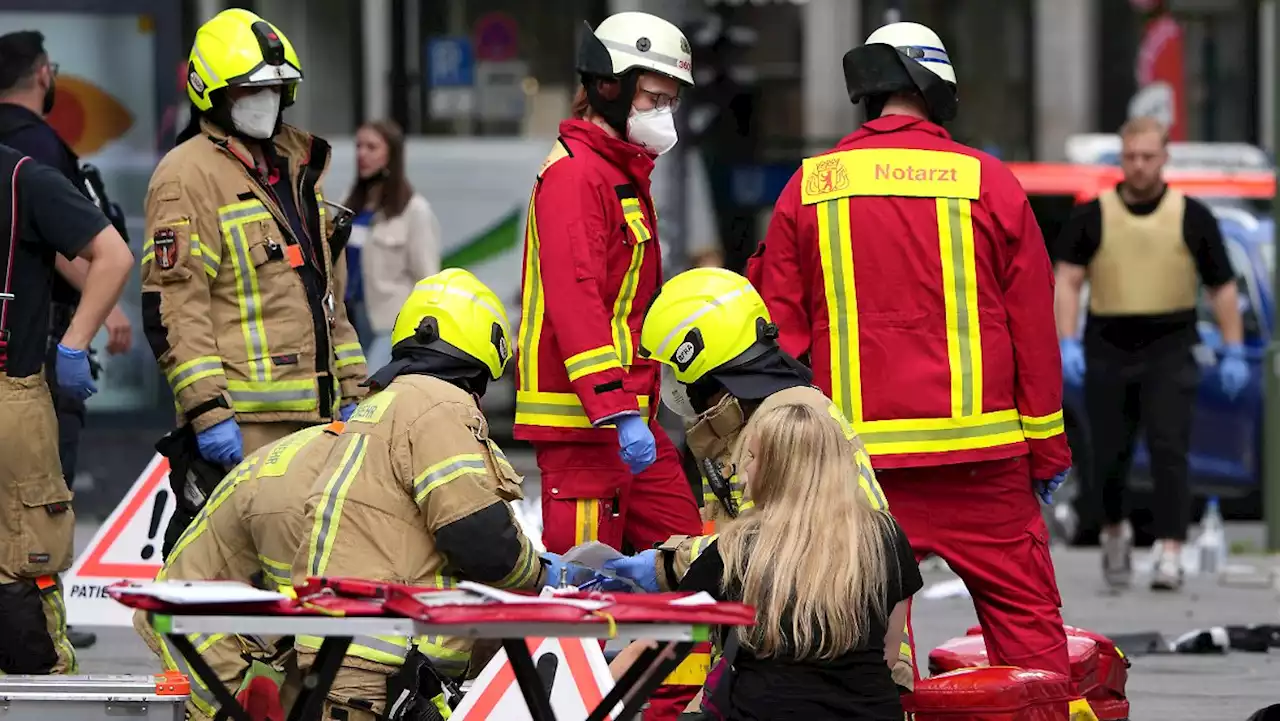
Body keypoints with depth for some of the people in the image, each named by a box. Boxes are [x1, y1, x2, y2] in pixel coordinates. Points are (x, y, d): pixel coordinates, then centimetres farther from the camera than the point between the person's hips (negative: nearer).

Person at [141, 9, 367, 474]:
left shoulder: (296, 170, 20)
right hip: (244, 420, -9)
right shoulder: (187, 176, -8)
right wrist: (207, 411, -21)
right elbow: (173, 307, -15)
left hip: (314, 416, 9)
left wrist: (351, 392, 21)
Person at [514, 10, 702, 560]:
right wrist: (617, 410, -28)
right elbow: (575, 303, -23)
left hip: (629, 416, 10)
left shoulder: (626, 173, 21)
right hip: (582, 419, -10)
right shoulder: (574, 174, -13)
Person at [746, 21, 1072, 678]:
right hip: (981, 455, -1)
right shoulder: (989, 183, 0)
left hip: (856, 450, 1)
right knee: (1025, 613, 4)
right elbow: (1034, 328, 4)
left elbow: (780, 329, 7)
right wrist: (1048, 448, 11)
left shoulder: (808, 188, 4)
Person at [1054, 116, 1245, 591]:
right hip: (1107, 351, 1)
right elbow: (1067, 280, 0)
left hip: (1169, 352, -1)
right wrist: (1067, 343, -12)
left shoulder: (1192, 217, 3)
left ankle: (1170, 553, -15)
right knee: (1108, 456, 7)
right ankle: (1115, 531, 33)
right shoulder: (1092, 217, 3)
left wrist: (1233, 352, 1)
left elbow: (1222, 287, 7)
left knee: (1169, 451, -12)